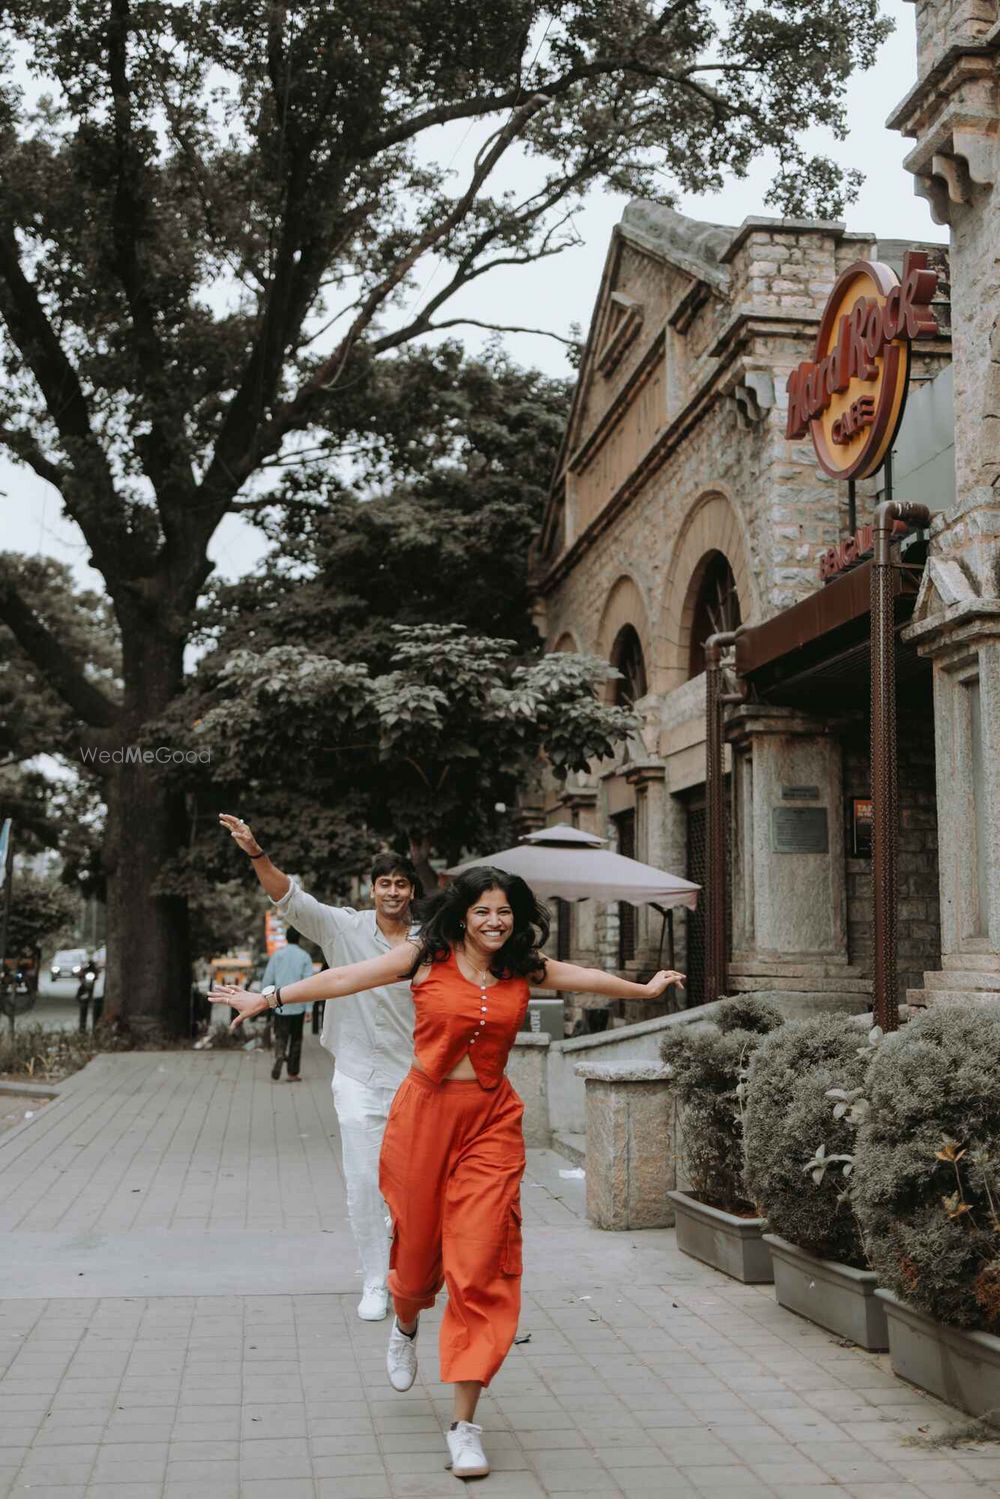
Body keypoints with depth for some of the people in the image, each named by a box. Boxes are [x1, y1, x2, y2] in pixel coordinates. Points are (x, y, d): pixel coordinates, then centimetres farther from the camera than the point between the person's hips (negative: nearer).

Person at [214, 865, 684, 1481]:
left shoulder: (526, 968, 6)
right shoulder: (426, 957, -3)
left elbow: (588, 978, 22)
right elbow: (347, 978, -4)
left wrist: (645, 989, 36)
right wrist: (270, 999, -5)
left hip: (492, 1123, 1)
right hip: (426, 1112, -1)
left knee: (481, 1265, -6)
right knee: (418, 1242, 14)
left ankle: (465, 1423, 2)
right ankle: (406, 1326, 52)